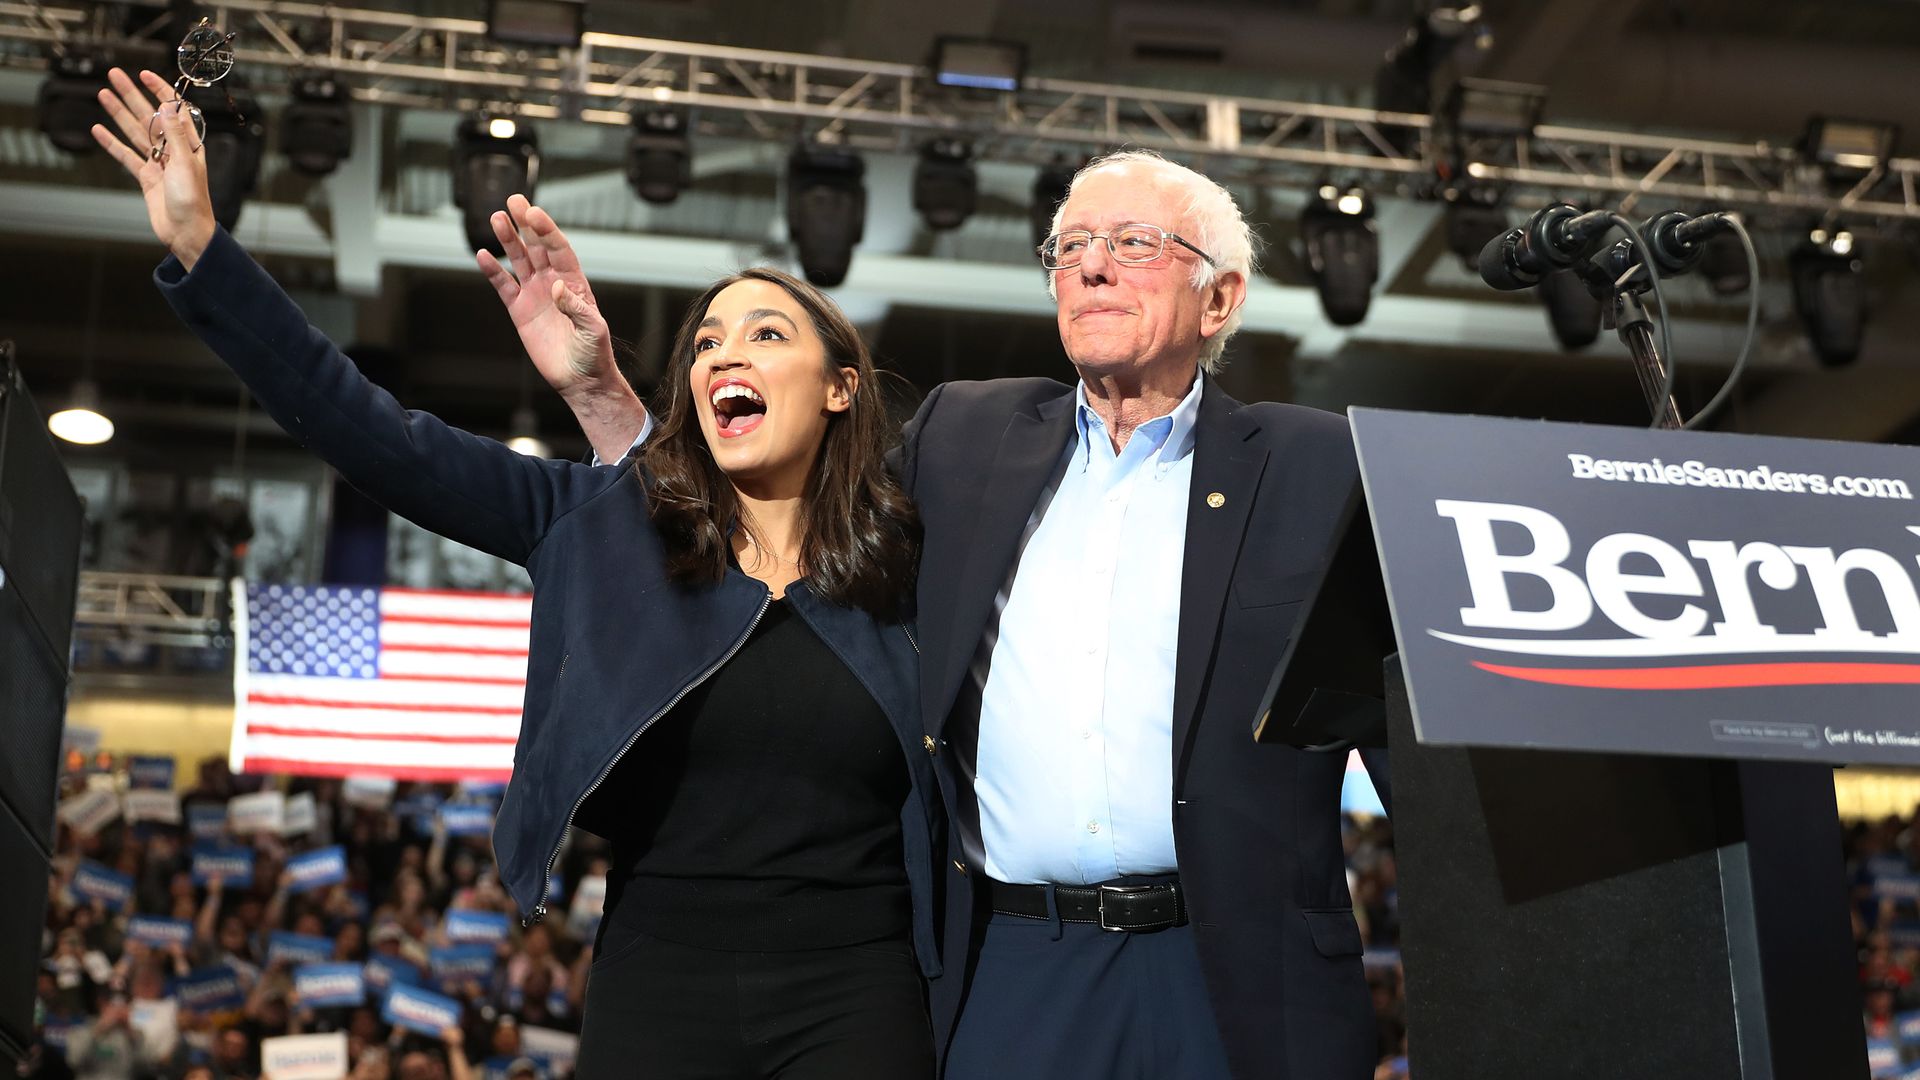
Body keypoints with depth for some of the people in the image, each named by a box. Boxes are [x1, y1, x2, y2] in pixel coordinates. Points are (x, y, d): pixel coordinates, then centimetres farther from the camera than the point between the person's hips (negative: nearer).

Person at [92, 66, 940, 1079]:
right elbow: (387, 444, -2)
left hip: (854, 995, 0)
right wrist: (199, 246, -5)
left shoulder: (899, 563, 4)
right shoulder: (604, 524, 4)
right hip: (656, 987, 1)